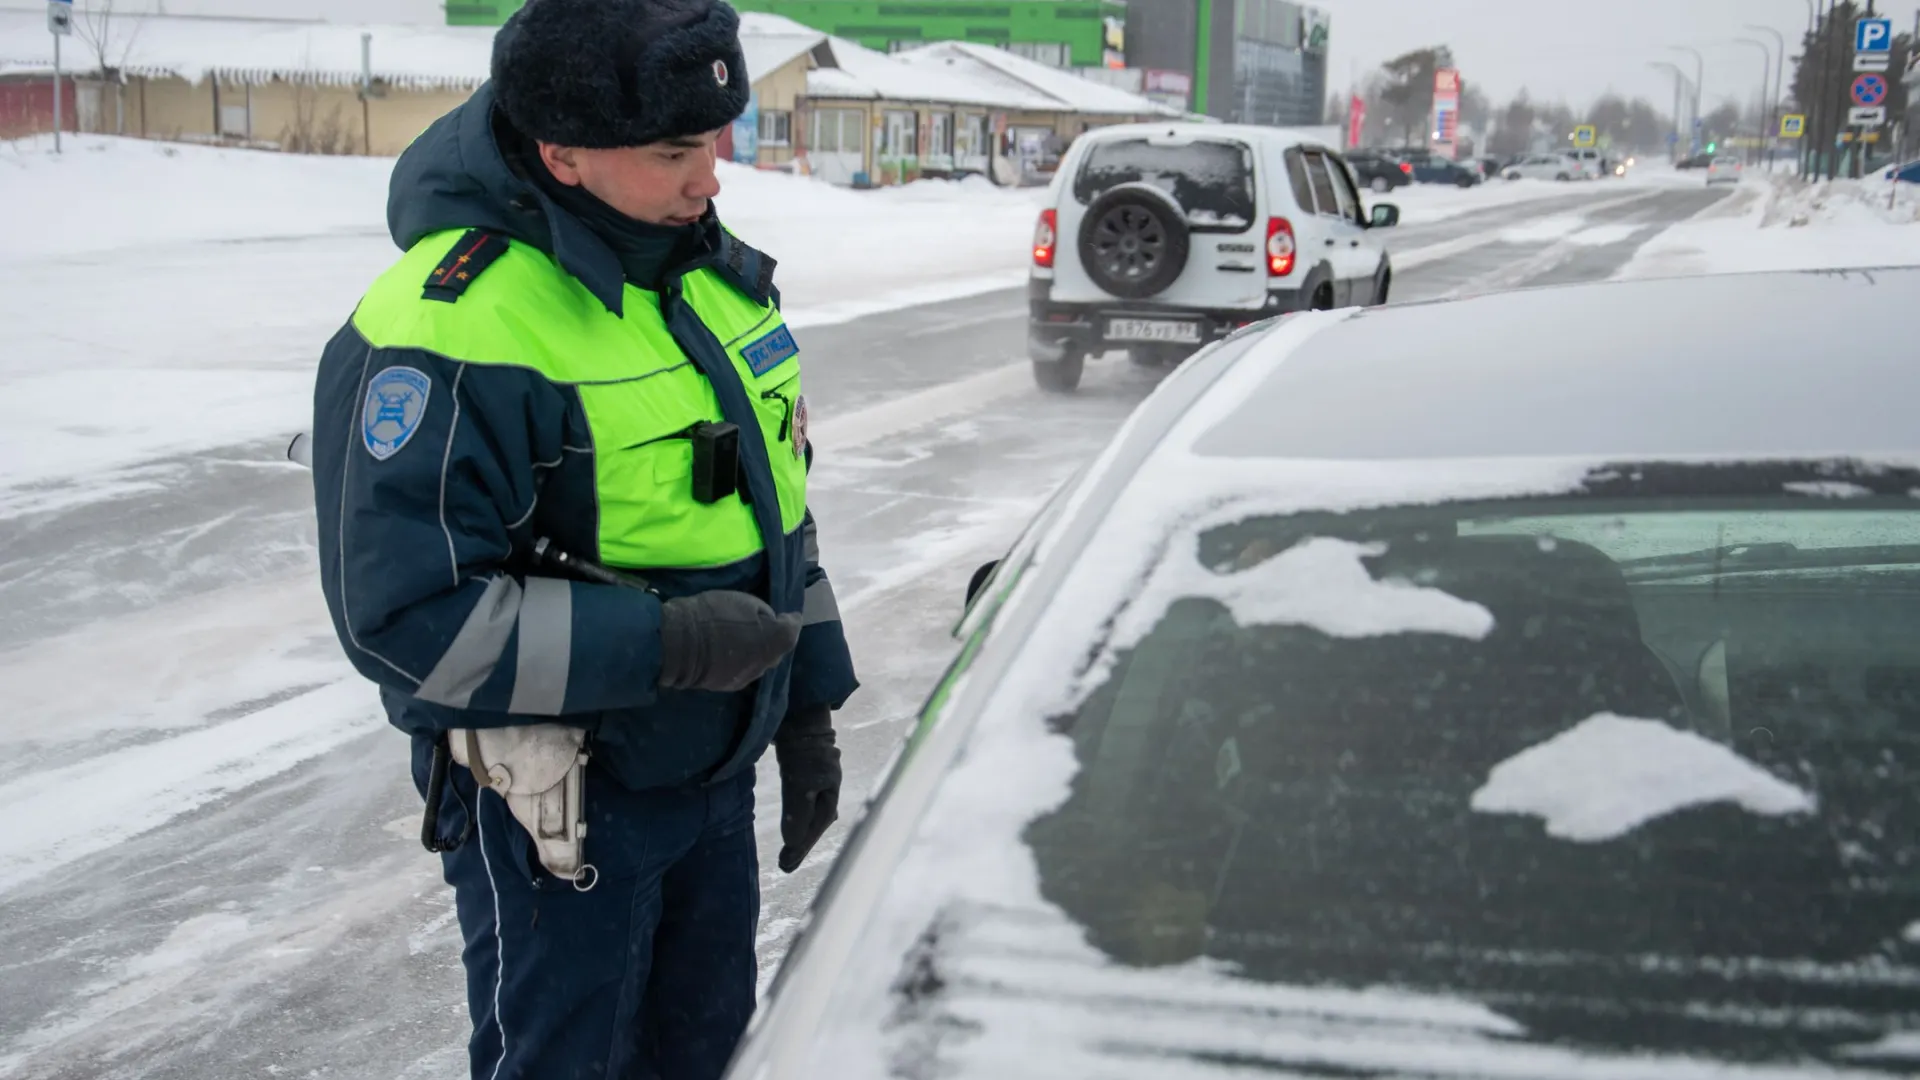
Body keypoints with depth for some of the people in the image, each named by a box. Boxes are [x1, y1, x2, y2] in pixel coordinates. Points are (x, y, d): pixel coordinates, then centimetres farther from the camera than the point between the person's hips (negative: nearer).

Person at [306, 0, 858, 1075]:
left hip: (716, 772, 8)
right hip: (559, 809, -7)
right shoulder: (448, 331, -25)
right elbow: (405, 615, -25)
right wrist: (662, 644, -28)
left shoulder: (714, 272, 3)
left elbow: (776, 504, 14)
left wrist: (808, 711, 14)